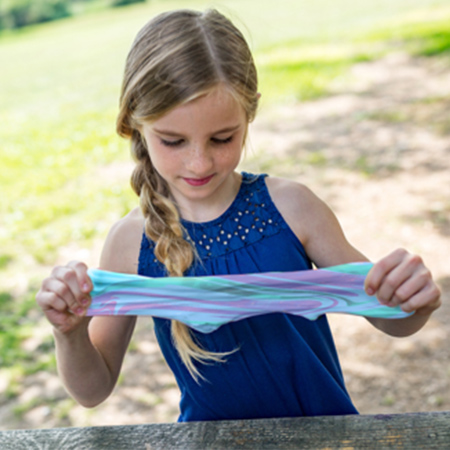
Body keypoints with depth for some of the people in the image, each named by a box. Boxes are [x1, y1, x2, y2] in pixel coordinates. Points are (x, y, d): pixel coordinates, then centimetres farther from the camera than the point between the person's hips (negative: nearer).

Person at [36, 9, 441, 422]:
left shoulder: (290, 206, -12)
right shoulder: (131, 242, -11)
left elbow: (389, 319, 0)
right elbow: (93, 390, -1)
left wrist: (415, 302, -22)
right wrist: (69, 333, -19)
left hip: (322, 429, 1)